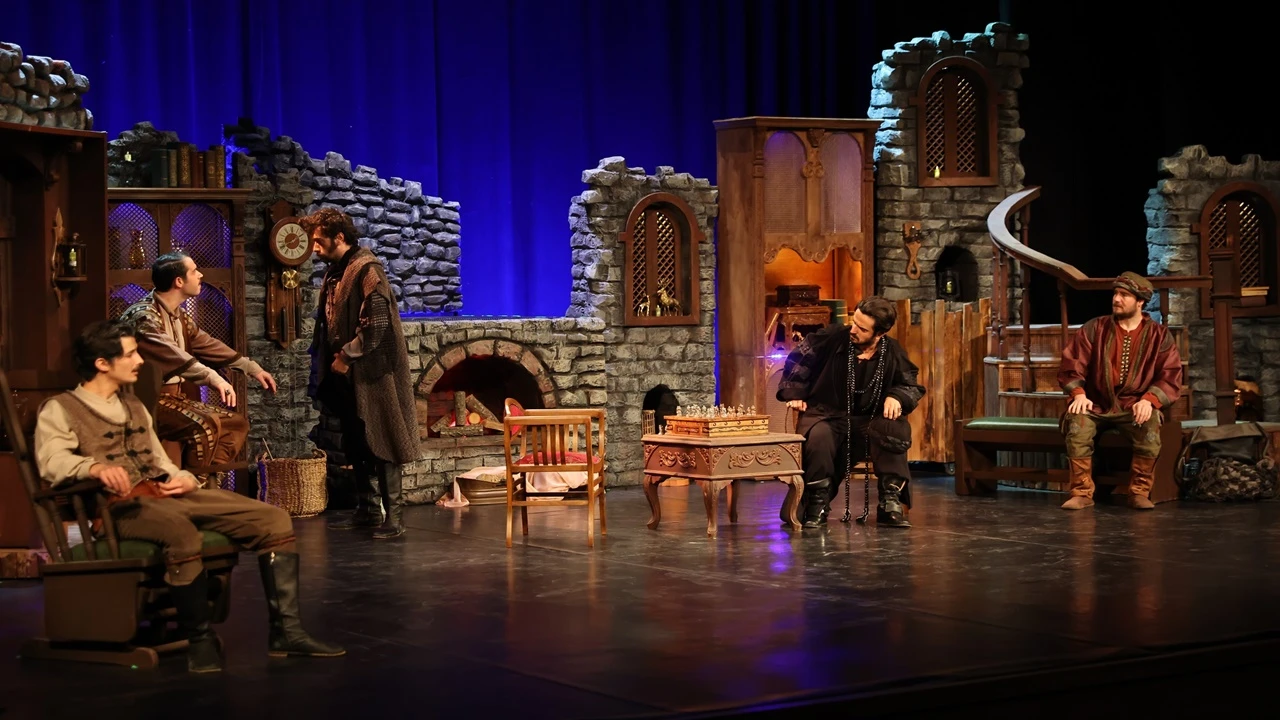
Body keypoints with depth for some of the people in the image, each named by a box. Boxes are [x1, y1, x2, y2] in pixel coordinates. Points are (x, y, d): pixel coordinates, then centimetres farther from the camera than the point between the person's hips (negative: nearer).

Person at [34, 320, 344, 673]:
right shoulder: (60, 409, 3)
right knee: (181, 530, -41)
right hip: (123, 505, -7)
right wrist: (95, 467, -36)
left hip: (167, 494, 7)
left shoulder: (132, 405, 27)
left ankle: (285, 631, -12)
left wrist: (185, 479, 6)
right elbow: (51, 461, -16)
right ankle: (200, 638, -27)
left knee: (274, 519, -9)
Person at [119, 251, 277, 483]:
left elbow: (208, 345, 20)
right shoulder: (143, 316, -18)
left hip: (173, 396, 10)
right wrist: (212, 378, -46)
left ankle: (207, 482, -3)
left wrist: (252, 368, 17)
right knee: (206, 425, -31)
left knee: (236, 423, 3)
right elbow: (170, 353, -34)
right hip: (147, 401, -10)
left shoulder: (179, 317, 13)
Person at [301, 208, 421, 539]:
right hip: (347, 375, 9)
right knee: (356, 445, 12)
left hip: (371, 372, -9)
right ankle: (367, 510, 21)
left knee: (380, 443, -6)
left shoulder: (366, 269, -14)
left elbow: (377, 324, -20)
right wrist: (329, 360, 11)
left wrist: (347, 356, -15)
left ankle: (394, 516, -3)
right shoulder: (335, 271, 13)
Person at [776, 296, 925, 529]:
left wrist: (896, 397, -12)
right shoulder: (832, 337, -6)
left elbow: (912, 387, 11)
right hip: (826, 415, -2)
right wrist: (793, 393, 0)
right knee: (818, 436, -38)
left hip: (869, 421, 2)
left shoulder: (893, 353, 0)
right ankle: (817, 506, -21)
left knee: (897, 429, -30)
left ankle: (890, 504, -21)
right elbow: (798, 359, 8)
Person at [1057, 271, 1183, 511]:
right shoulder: (1093, 329, 6)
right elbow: (1071, 363, 2)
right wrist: (1079, 394, -16)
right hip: (1096, 405, 1)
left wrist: (1149, 400, -19)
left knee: (1150, 424, -33)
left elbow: (1170, 377, -1)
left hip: (1135, 406, -1)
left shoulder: (1159, 336, 5)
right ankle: (1082, 492, -20)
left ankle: (1138, 492, -17)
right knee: (1077, 422, -31)